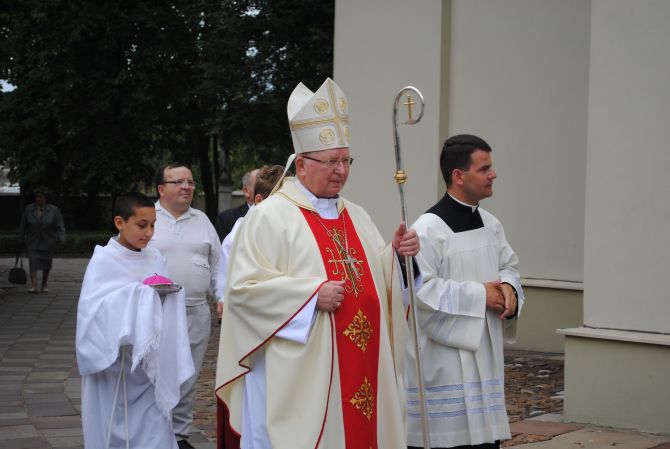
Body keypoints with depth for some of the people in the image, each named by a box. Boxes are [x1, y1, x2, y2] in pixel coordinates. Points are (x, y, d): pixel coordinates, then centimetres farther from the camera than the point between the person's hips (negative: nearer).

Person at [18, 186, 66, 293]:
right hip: (33, 242, 0)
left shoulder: (54, 210, -6)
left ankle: (45, 284, 27)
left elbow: (60, 226, -7)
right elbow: (23, 226, 6)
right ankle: (33, 286, -19)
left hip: (47, 243, 0)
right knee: (33, 262, -13)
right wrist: (21, 240, 8)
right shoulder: (29, 209, -1)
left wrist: (61, 238, -20)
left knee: (46, 264, 10)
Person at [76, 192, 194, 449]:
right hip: (114, 361, -4)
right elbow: (91, 308, -17)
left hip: (149, 362, 4)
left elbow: (165, 302, 11)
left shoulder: (154, 259, 7)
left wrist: (169, 293, -11)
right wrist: (137, 293, -21)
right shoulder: (103, 260, -7)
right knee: (115, 428, 3)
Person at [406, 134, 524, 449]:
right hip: (442, 357, -8)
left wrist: (508, 288, -4)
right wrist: (479, 295, -16)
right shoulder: (429, 228, -15)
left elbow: (509, 266, 20)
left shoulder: (490, 224, 9)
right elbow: (418, 289, -22)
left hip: (483, 353, 8)